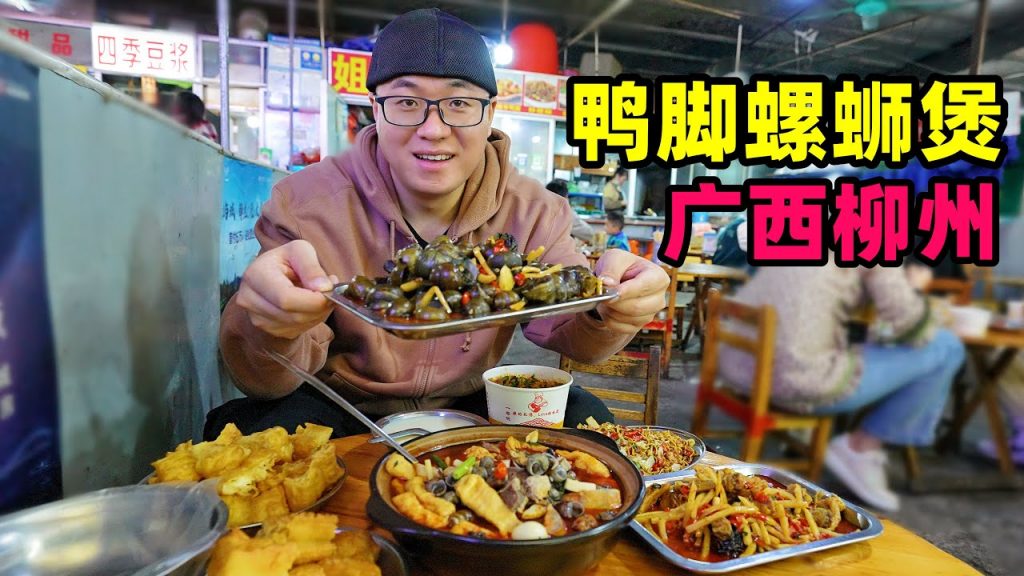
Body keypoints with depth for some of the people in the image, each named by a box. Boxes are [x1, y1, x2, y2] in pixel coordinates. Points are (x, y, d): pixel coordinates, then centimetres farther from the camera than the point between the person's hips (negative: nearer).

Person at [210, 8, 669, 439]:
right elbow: (265, 382, -19)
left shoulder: (531, 210, -8)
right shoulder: (306, 203, -16)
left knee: (586, 419, -15)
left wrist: (606, 310, -38)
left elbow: (566, 331, -13)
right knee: (247, 428, -30)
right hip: (340, 409, -2)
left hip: (472, 406, 3)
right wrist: (271, 328, -44)